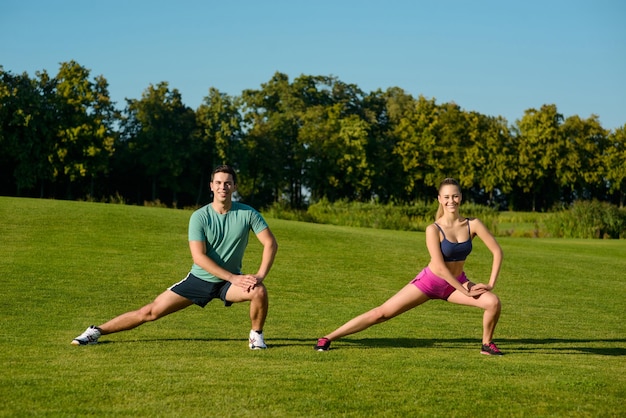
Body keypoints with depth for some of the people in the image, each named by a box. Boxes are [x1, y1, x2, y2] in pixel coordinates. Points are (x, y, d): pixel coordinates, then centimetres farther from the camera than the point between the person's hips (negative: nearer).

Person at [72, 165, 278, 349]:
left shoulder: (247, 213, -10)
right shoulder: (199, 217, -14)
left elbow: (271, 243, -8)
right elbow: (199, 256, -21)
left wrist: (260, 276, -22)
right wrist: (232, 277, -27)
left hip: (230, 281, 1)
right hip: (199, 279, -1)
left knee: (259, 291, -30)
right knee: (151, 311, -4)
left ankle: (256, 334, -3)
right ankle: (97, 331, 9)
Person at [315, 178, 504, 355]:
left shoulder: (472, 224, -11)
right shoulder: (433, 229, -19)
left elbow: (497, 251, -7)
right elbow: (440, 267, -23)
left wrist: (491, 283, -13)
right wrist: (465, 291, -21)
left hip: (457, 282, 3)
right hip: (430, 281, -3)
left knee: (493, 302, -21)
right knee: (382, 312, -7)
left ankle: (487, 344, 6)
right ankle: (328, 338, 0)